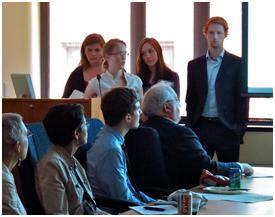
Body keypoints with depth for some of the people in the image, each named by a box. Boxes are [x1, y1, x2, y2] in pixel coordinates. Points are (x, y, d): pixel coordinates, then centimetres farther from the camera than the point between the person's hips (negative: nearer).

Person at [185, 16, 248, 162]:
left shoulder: (237, 64, 2)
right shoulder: (194, 65, 10)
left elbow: (242, 98, 0)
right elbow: (190, 99, 12)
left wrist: (240, 128, -7)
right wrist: (190, 127, 4)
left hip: (227, 128, -2)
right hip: (201, 127, 2)